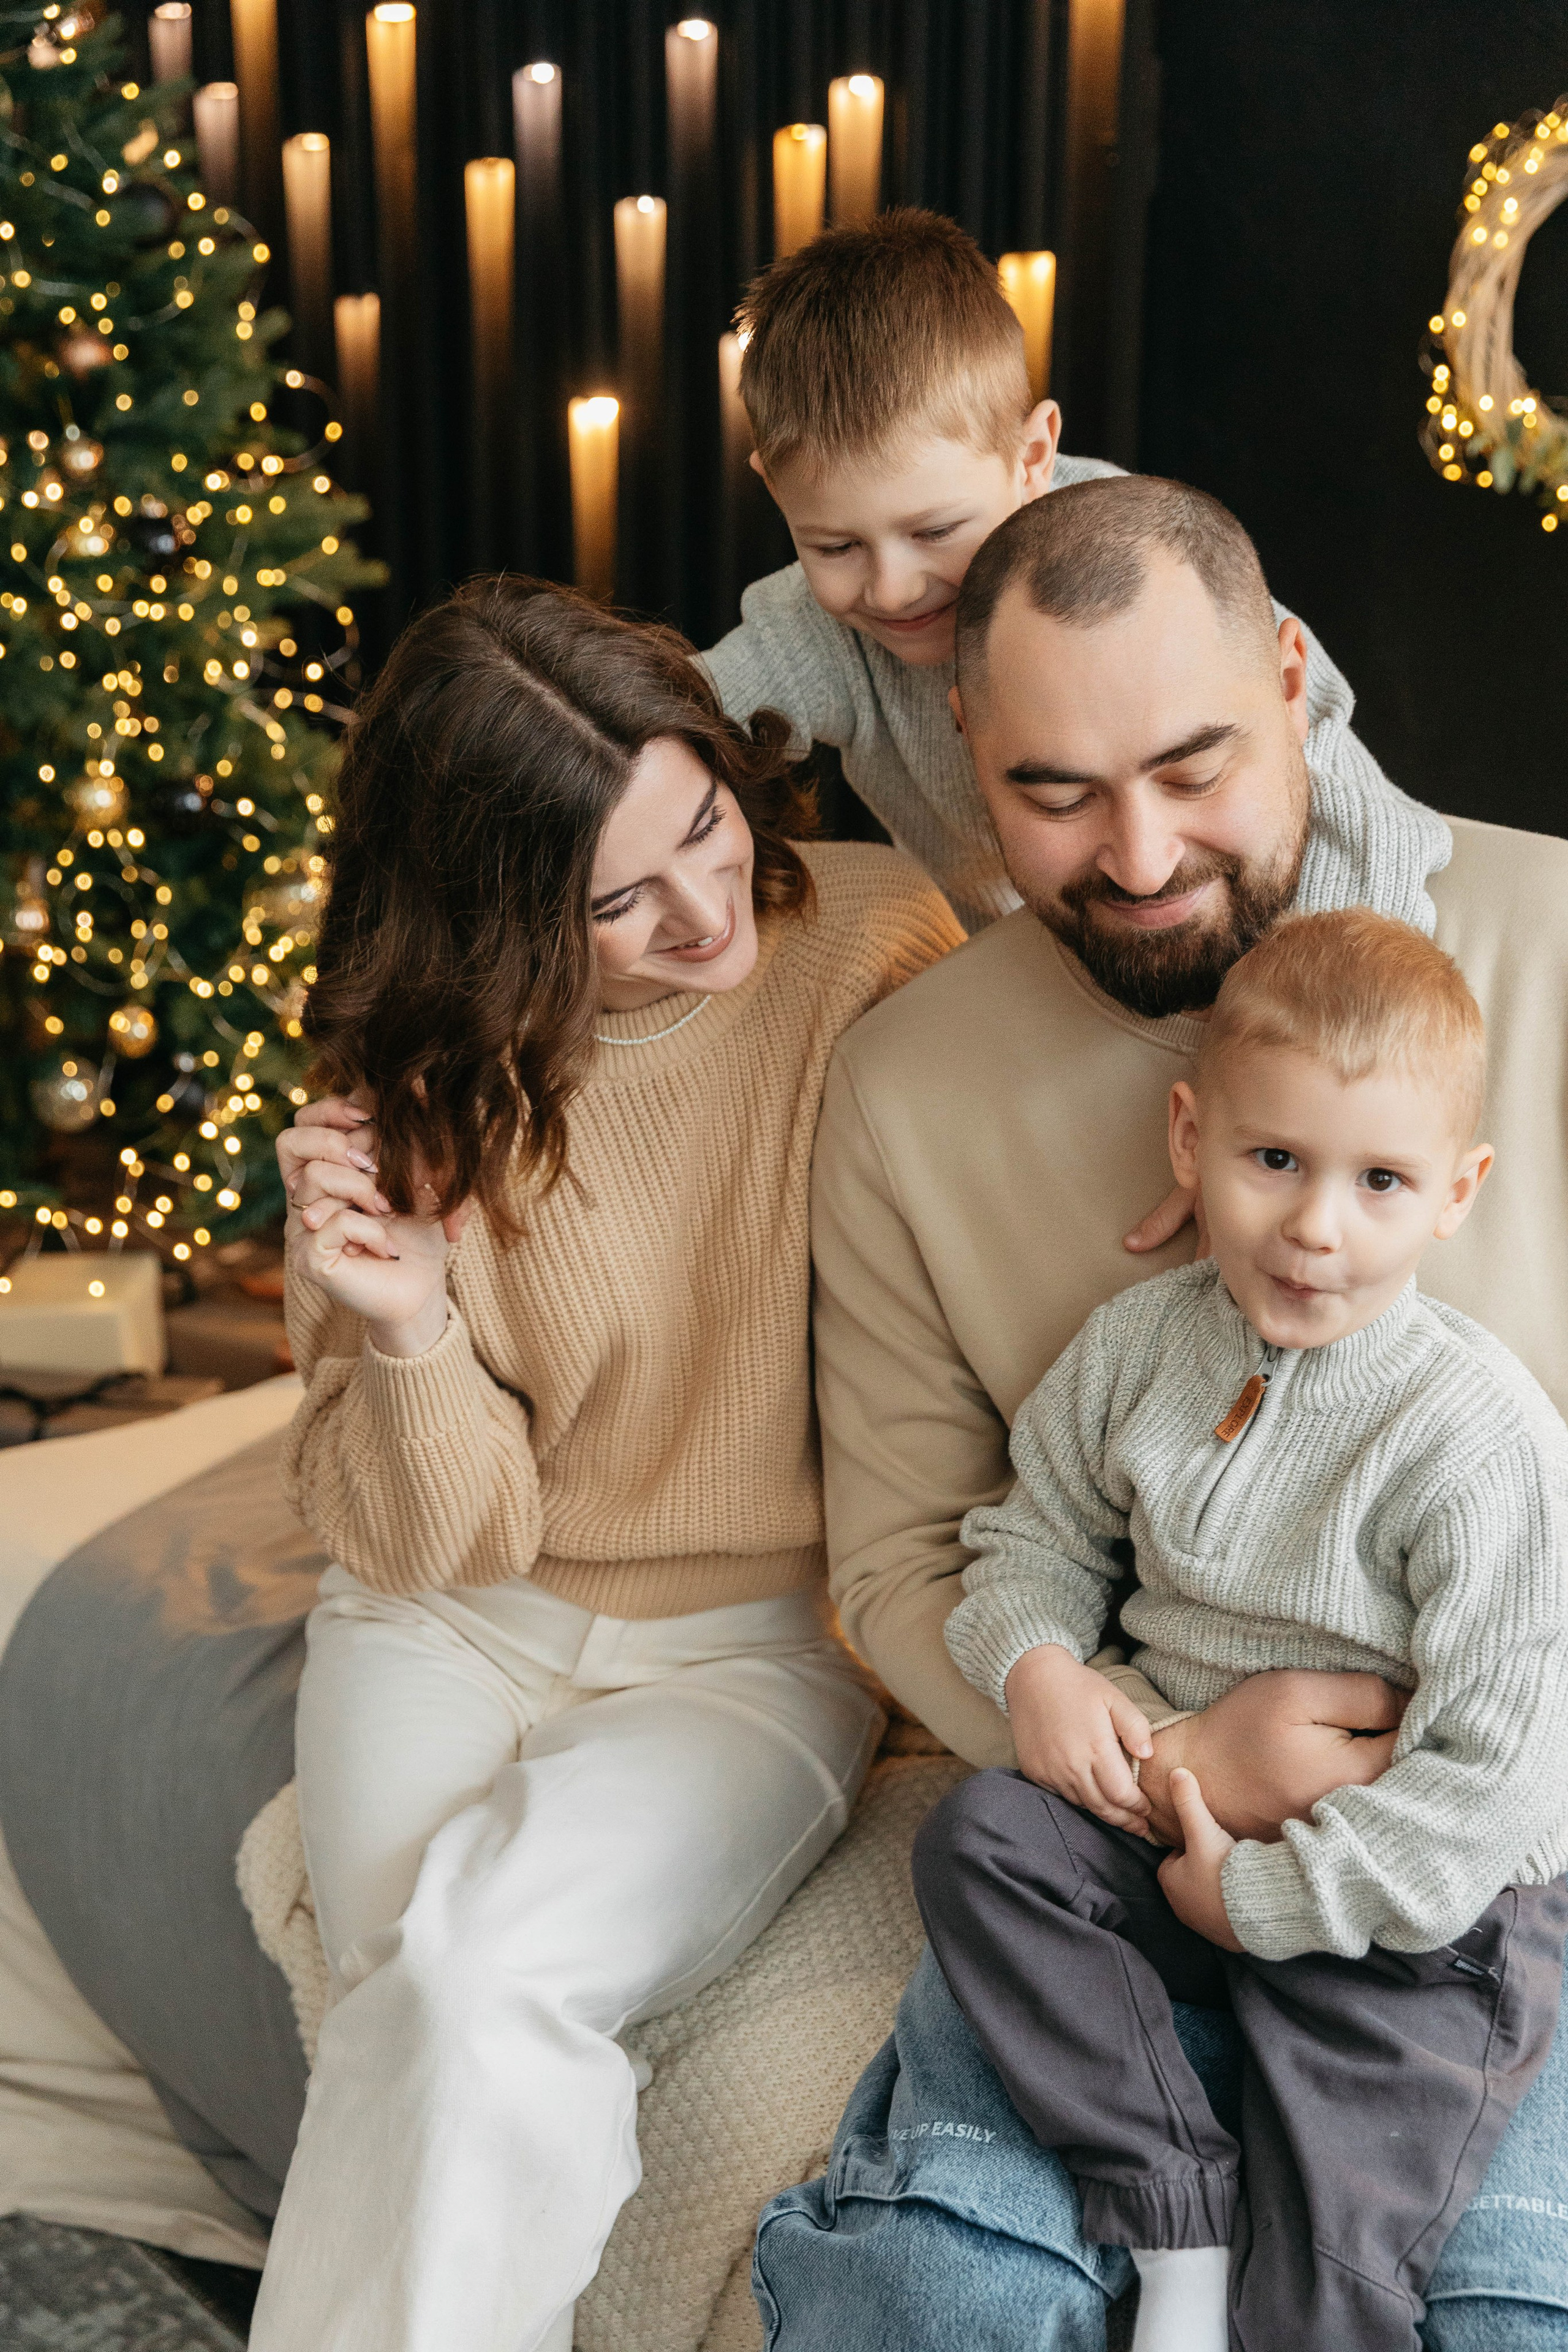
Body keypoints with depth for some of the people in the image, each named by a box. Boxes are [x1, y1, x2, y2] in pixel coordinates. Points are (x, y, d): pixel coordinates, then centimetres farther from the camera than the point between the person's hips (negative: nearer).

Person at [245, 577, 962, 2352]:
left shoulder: (879, 944, -10)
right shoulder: (413, 1078, -5)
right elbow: (431, 1542, -4)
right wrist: (408, 1332, -22)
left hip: (756, 1643, -1)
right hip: (450, 1629, 2)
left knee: (474, 1978, -25)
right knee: (436, 2014, -25)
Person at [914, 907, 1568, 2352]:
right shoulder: (1140, 1343, -4)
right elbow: (1039, 1529, 12)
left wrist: (1270, 1892, -19)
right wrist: (1035, 1660, -10)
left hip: (1418, 1904, -5)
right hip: (1175, 1810, 5)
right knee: (976, 1839, -18)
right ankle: (1180, 2222, -14)